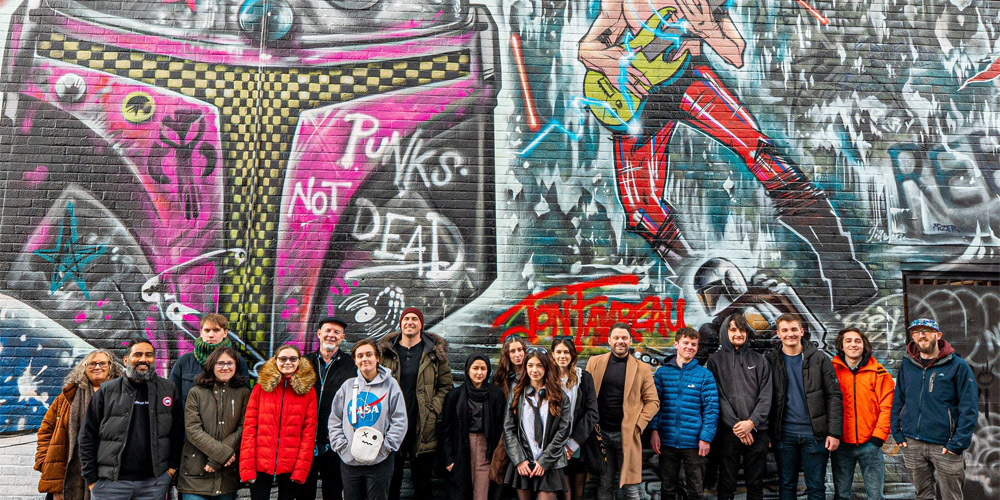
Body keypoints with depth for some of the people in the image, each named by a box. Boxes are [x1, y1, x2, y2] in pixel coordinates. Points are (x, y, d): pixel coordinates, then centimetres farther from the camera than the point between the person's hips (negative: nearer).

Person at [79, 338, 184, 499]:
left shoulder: (168, 390, 5)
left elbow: (177, 433, 9)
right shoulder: (107, 391, 2)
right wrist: (91, 479, -1)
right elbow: (88, 436, 3)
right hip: (110, 483, -1)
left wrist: (171, 468, 4)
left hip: (154, 483, 1)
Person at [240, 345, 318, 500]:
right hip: (260, 464, 0)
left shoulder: (307, 390, 3)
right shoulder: (261, 387, 4)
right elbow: (249, 427, -1)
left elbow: (309, 432, -1)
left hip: (291, 468, 0)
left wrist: (301, 468, -9)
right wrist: (247, 467, -9)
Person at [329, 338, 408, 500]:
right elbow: (334, 420, 9)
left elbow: (399, 422, -3)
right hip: (349, 461, 3)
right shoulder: (348, 385, 8)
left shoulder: (390, 384, 0)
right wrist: (341, 445, -2)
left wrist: (384, 447, -10)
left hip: (380, 461, -3)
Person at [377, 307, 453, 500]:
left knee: (422, 484, 8)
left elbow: (446, 385, 4)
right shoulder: (387, 351, 7)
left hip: (423, 428, -1)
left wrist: (433, 410, -7)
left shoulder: (434, 353, 4)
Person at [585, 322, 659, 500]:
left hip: (627, 434, -1)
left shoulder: (642, 368, 3)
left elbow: (653, 401, 3)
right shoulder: (594, 362, 6)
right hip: (600, 433, 1)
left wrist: (638, 425, -8)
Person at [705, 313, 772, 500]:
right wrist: (736, 425, -12)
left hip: (757, 431, 2)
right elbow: (718, 397, -3)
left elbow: (765, 396, 3)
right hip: (728, 431, -2)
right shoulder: (715, 360, 4)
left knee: (755, 485, 9)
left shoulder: (759, 360, 10)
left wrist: (751, 422, -11)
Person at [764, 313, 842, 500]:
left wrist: (834, 432, -7)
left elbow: (834, 396, -1)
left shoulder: (819, 359, 0)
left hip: (815, 434, -1)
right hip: (784, 435, 1)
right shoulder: (770, 360, 2)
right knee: (786, 485, 11)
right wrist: (766, 432, -3)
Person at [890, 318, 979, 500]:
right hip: (912, 444, 3)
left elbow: (969, 408, -7)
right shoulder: (907, 365, 8)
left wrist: (958, 443, -13)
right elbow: (898, 401, 11)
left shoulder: (958, 366, -4)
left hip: (945, 447, -3)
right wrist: (897, 433, 2)